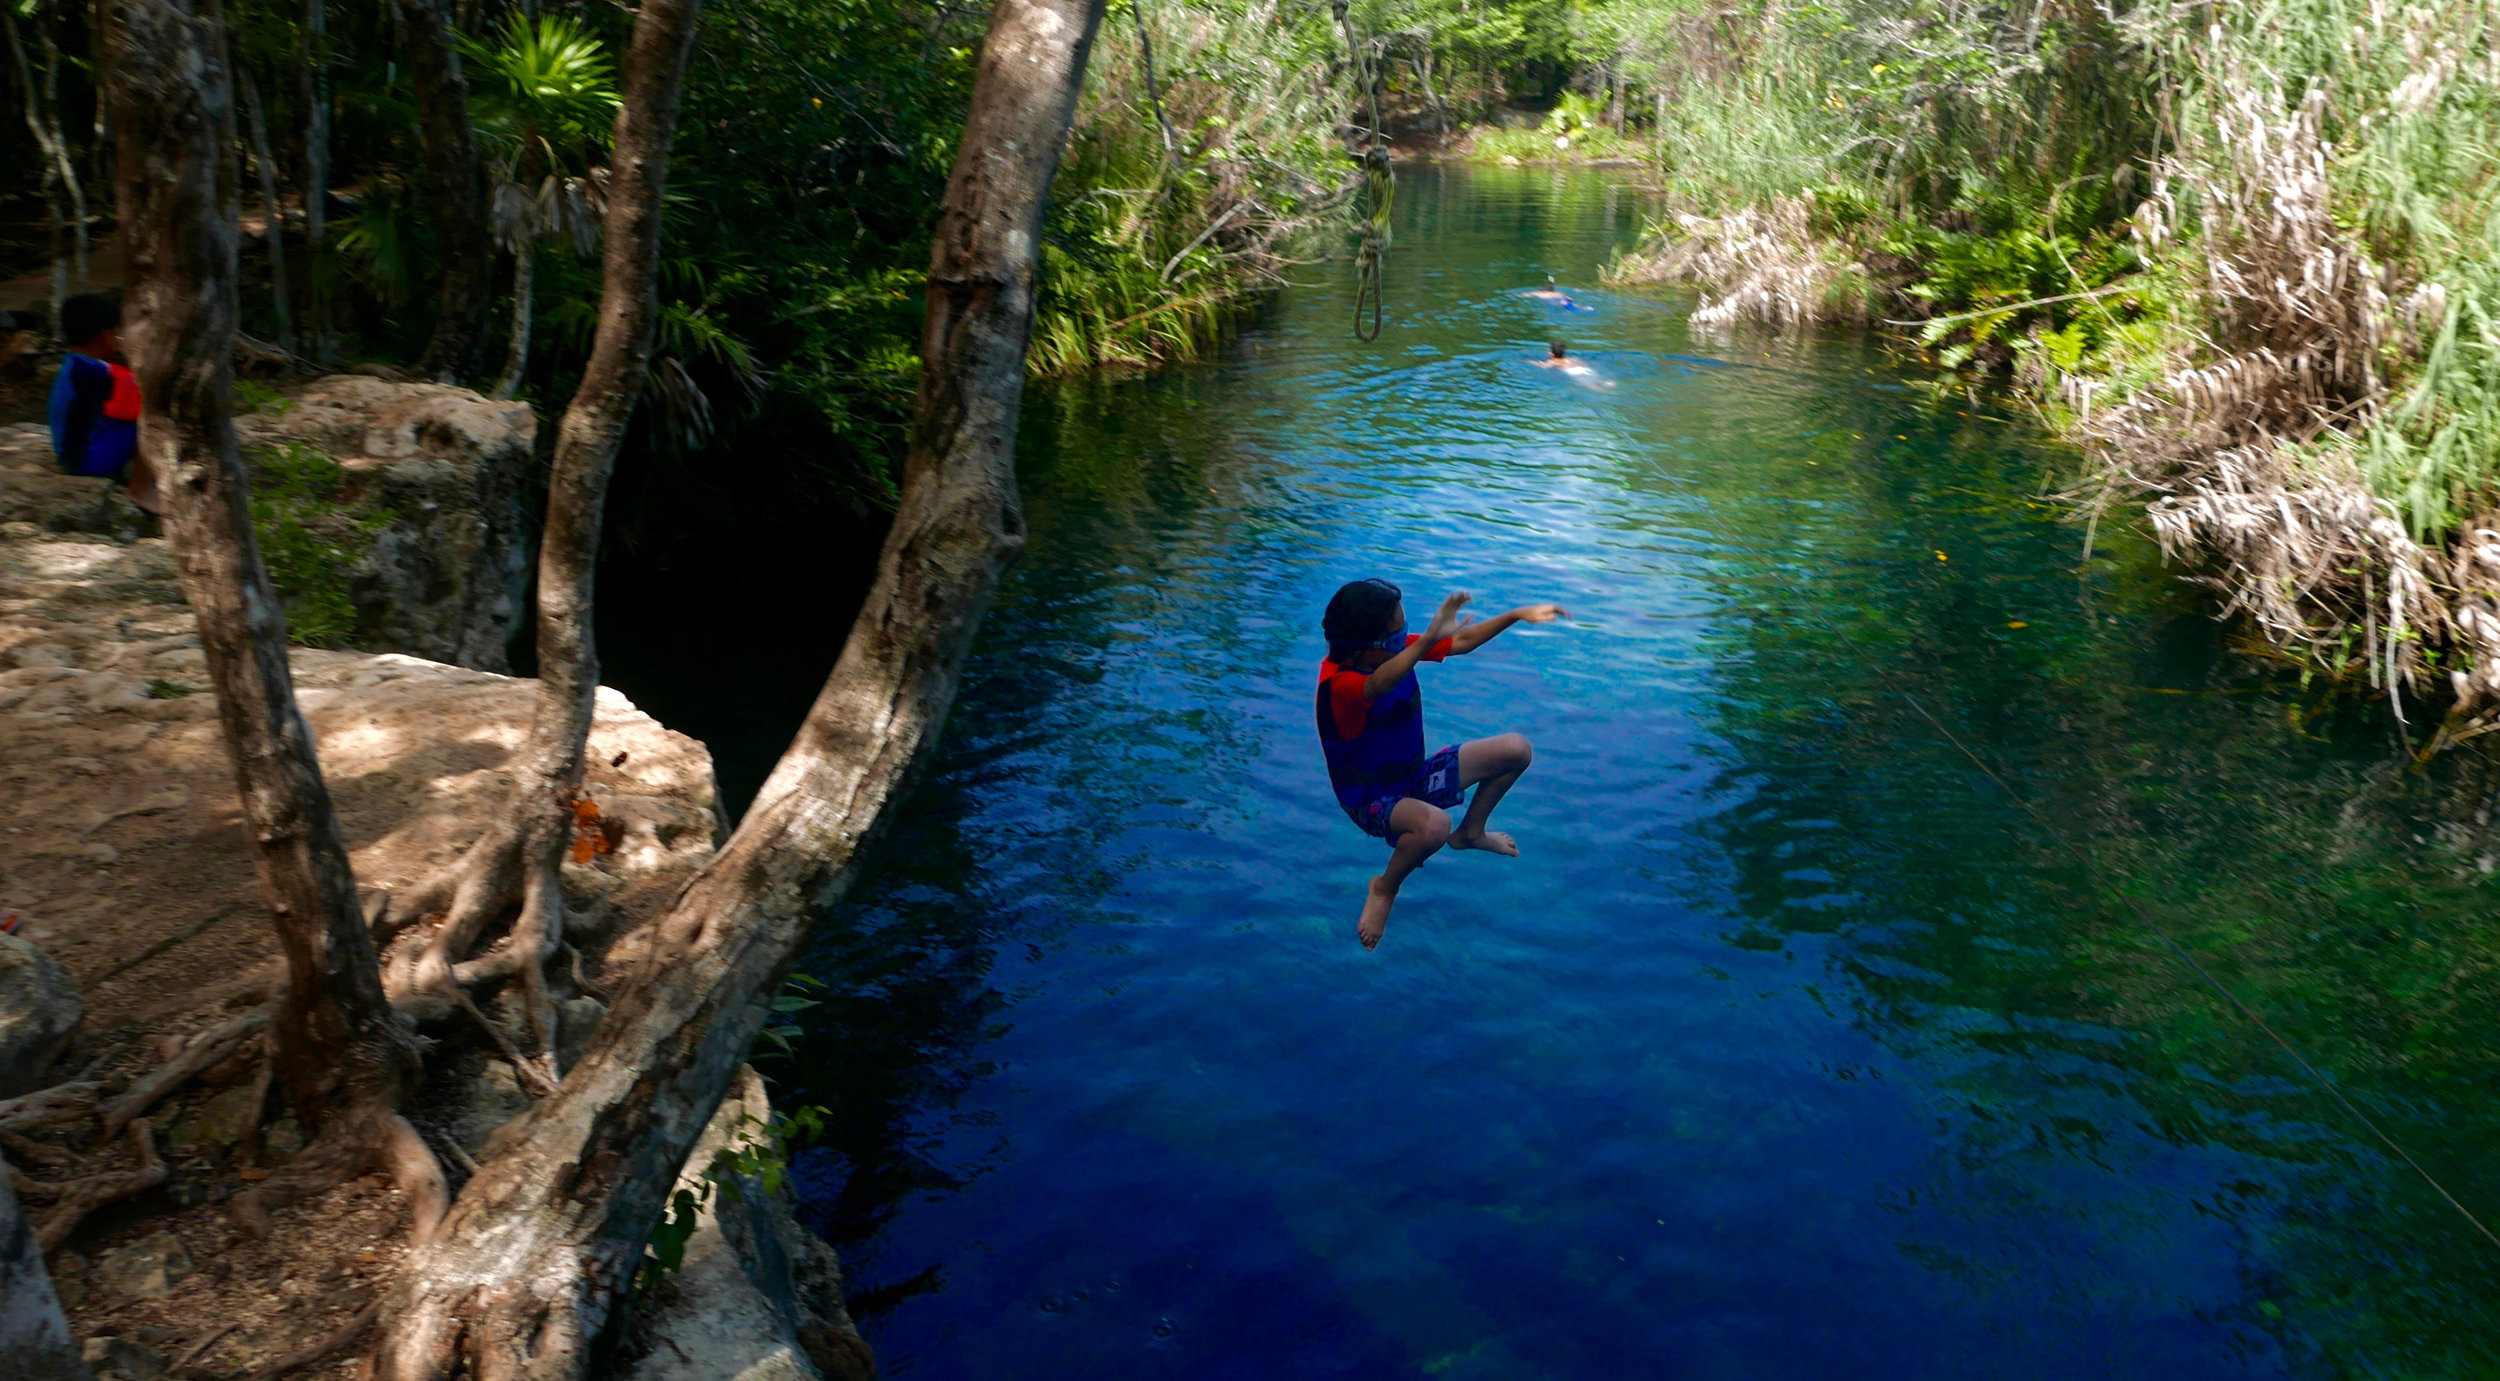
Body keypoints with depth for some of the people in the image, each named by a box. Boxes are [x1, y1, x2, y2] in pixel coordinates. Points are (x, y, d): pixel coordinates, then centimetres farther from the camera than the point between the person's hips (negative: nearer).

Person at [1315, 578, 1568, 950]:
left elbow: (1462, 642, 6)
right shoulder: (1337, 682, -31)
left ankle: (1470, 832, 25)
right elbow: (1377, 686, -55)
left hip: (1413, 777, 8)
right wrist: (1429, 640, -71)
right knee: (1433, 825, -42)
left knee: (1516, 750, 3)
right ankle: (1385, 889, -9)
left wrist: (1517, 615, 0)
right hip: (1373, 799, -8)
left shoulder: (1397, 649, -7)